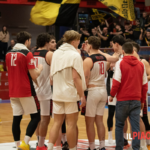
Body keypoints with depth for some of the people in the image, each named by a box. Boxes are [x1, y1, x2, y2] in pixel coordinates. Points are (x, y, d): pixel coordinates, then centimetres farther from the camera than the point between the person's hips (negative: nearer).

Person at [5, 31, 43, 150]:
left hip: (13, 92, 6)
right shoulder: (27, 54, -12)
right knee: (36, 116, 3)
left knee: (16, 118, 7)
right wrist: (39, 69, 4)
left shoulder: (9, 54, 9)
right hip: (26, 91, -6)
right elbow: (34, 76, -15)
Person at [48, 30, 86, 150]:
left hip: (57, 94, 6)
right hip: (71, 94, -6)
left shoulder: (56, 53, 9)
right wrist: (82, 95, -13)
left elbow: (52, 75, 13)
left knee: (57, 122, 10)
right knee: (71, 124, 2)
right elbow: (76, 77, -17)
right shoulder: (75, 55, -11)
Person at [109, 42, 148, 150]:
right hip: (136, 100, 2)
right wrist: (143, 100, 17)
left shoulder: (120, 63, -5)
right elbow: (145, 84, 8)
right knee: (136, 127, 2)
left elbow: (116, 82, -11)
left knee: (119, 125, 12)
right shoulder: (141, 65, 6)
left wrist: (112, 95, 3)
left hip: (123, 100, -2)